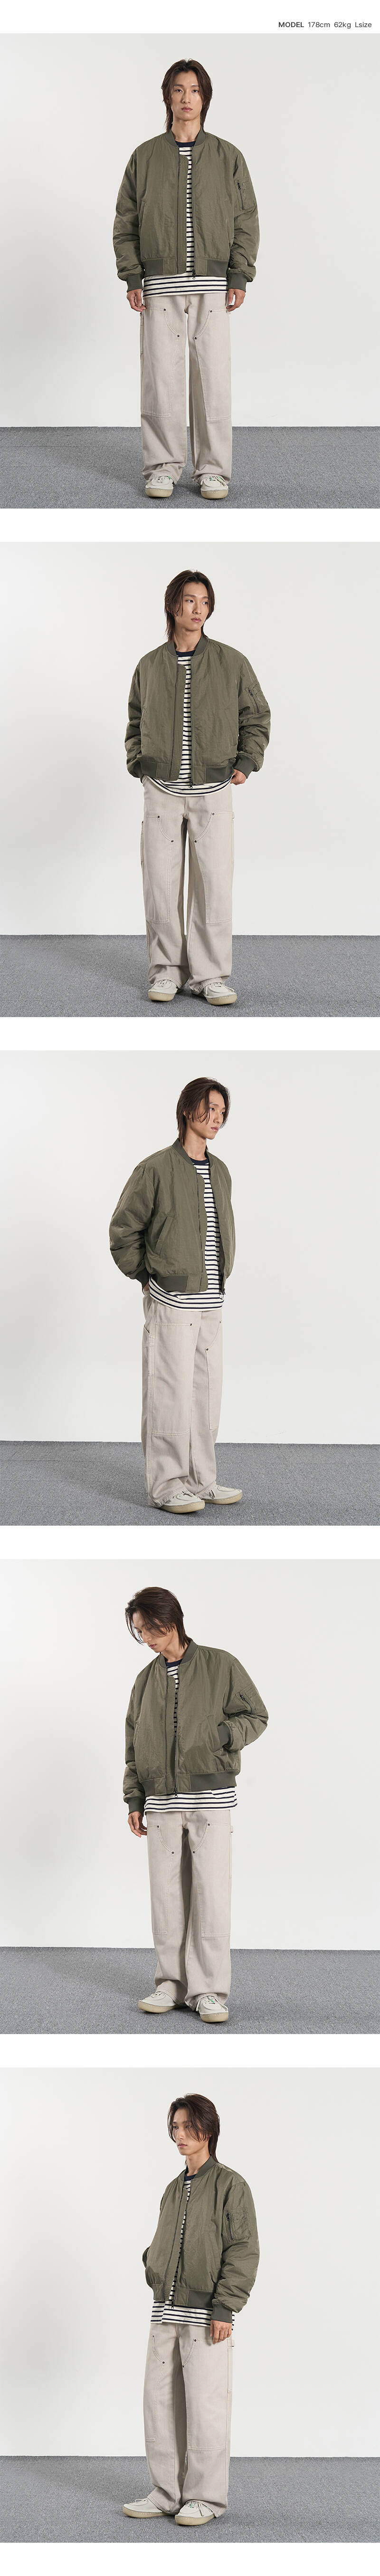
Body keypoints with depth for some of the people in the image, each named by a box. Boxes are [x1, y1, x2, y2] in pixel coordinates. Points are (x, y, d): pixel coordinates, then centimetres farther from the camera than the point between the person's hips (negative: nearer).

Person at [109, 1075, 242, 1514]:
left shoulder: (219, 1172, 11)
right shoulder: (156, 1169, -9)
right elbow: (123, 1231, -4)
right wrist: (147, 1278, -2)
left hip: (210, 1303, 7)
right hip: (171, 1302, -7)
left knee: (206, 1392, 10)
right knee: (170, 1392, -4)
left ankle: (201, 1481, 18)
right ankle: (166, 1485, 2)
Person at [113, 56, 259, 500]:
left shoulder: (228, 158, 8)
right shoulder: (145, 157, 8)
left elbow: (246, 220, 8)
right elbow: (126, 221, 9)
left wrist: (240, 278, -1)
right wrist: (131, 279, 0)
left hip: (212, 286, 0)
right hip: (160, 286, 0)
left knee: (213, 377, -3)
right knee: (161, 378, -2)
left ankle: (213, 470, 5)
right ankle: (163, 468, 7)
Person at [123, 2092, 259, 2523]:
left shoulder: (229, 2185, -5)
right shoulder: (173, 2190, 16)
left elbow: (244, 2250, -10)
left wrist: (224, 2309, -16)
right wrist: (153, 2264, 4)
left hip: (206, 2314, -7)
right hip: (166, 2311, 7)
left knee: (205, 2405, -4)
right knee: (160, 2401, 8)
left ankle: (206, 2498, 5)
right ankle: (166, 2492, 16)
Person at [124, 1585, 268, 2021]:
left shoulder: (220, 1666, 1)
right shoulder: (146, 1681, 12)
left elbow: (256, 1716, 4)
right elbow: (134, 1745, 16)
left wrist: (219, 1735, -14)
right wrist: (134, 1801, 9)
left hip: (211, 1799, -4)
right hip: (161, 1802, 4)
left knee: (211, 1892, -7)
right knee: (167, 1893, 3)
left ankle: (209, 1989, -3)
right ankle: (172, 1984, 11)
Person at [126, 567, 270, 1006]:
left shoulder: (232, 663, 0)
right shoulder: (150, 666, 5)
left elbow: (257, 717, 10)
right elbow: (135, 723, 19)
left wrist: (245, 764, -1)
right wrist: (137, 765, 6)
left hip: (213, 793, -1)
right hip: (162, 791, 1)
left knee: (214, 884, -5)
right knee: (161, 884, 0)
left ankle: (210, 974, 3)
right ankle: (166, 970, 10)